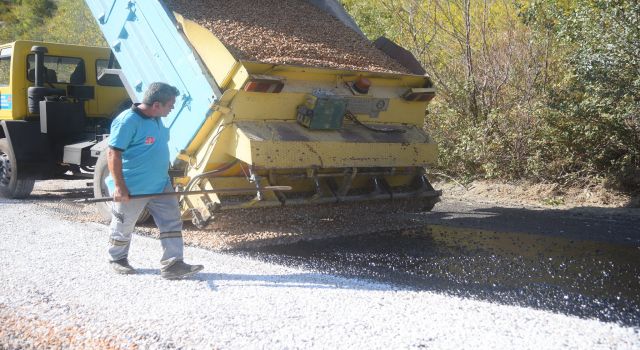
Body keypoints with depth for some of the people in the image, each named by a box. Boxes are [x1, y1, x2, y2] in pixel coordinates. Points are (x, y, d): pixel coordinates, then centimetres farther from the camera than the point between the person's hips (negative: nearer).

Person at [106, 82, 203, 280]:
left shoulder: (157, 120, 7)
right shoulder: (128, 121, -21)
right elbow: (113, 154, -22)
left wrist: (164, 177, 25)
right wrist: (119, 186, -25)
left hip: (160, 185, 8)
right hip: (132, 189, -8)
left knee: (172, 223, 1)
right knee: (123, 227, 12)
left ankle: (172, 265, 2)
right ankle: (118, 259, 34)